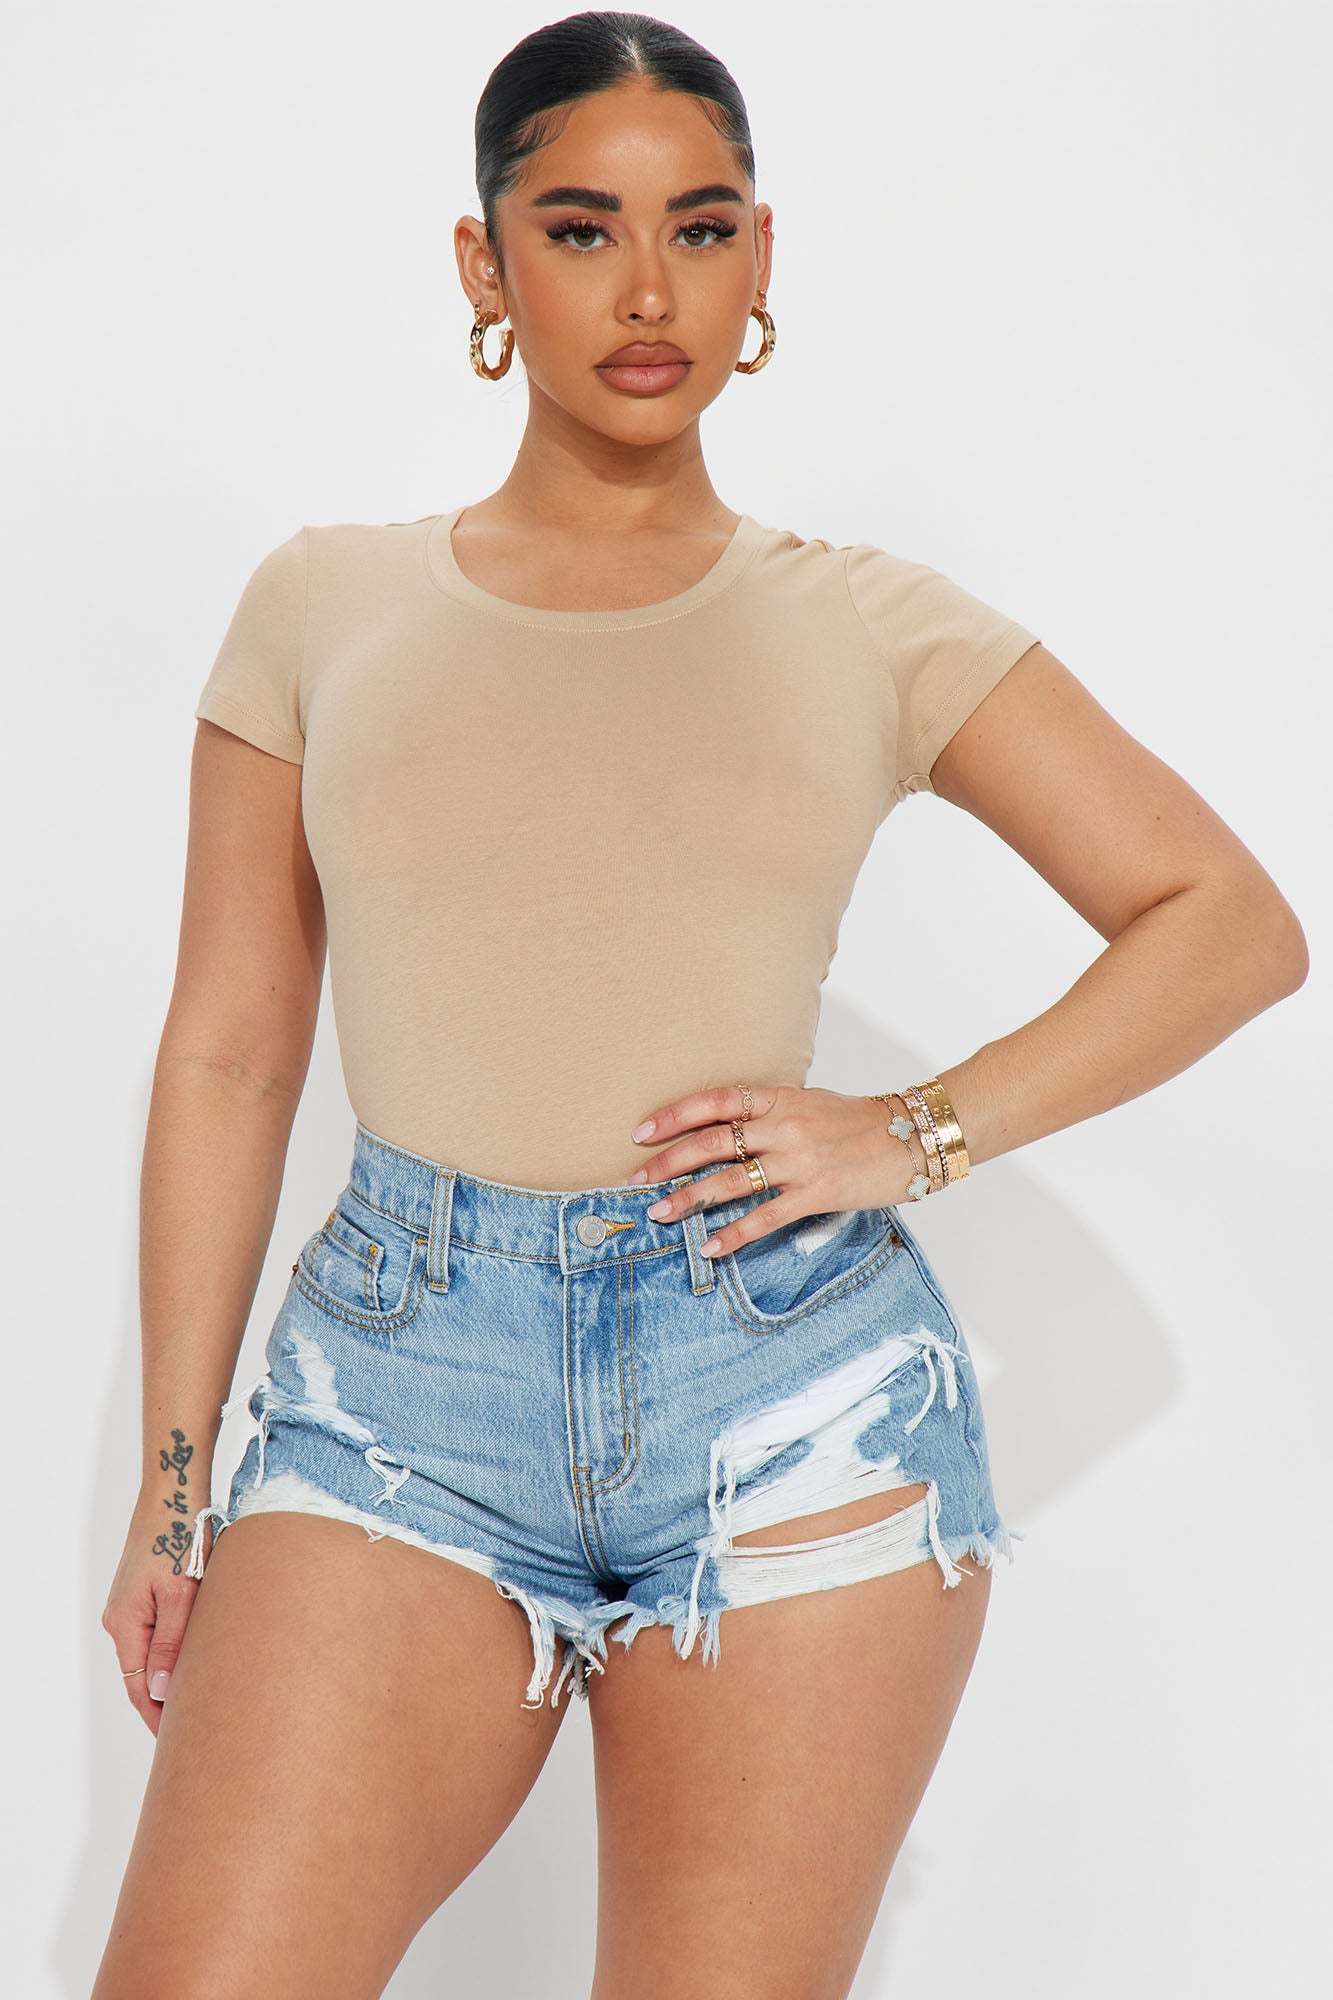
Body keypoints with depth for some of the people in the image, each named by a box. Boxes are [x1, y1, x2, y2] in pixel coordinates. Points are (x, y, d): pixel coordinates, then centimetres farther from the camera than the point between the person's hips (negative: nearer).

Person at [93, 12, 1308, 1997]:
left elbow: (1234, 921, 8)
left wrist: (920, 1133, -4)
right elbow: (227, 1056, 10)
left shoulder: (868, 627, 7)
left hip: (792, 1382, 0)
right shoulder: (324, 606, 9)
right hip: (404, 1377, 1)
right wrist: (174, 1473, 8)